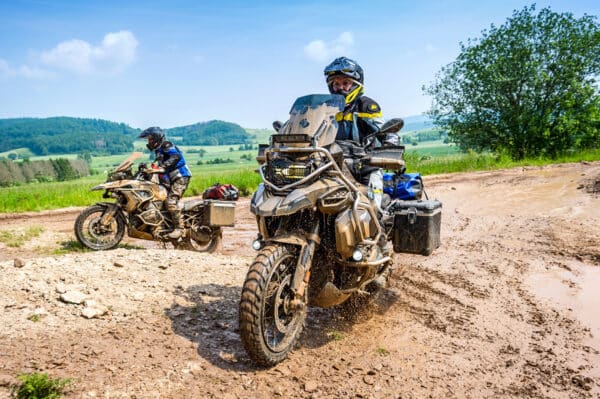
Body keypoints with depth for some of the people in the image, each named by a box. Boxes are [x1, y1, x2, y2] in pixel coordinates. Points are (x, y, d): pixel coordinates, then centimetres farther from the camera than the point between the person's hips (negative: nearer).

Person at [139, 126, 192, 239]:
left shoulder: (166, 145, -7)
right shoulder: (158, 150, 23)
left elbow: (176, 156, -26)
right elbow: (159, 167, 28)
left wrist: (163, 165, -34)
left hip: (181, 177, -11)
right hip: (172, 179, 11)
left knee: (171, 202, -22)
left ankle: (179, 228, -20)